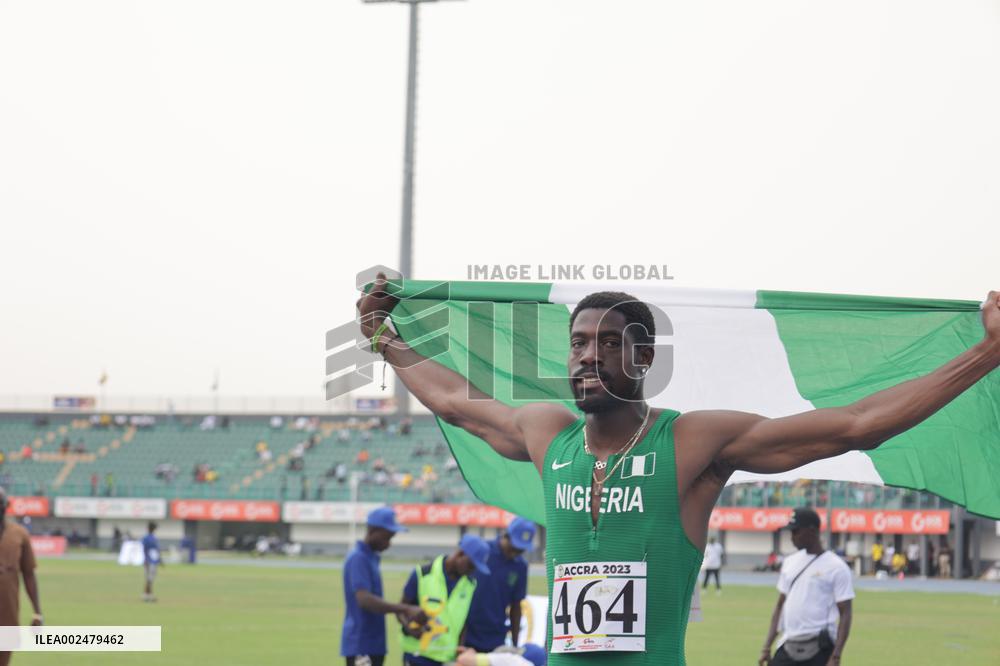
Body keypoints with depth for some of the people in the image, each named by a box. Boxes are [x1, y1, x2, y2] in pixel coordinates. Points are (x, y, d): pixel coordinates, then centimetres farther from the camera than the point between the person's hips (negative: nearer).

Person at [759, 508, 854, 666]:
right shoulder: (790, 562, 13)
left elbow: (845, 614, -9)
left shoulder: (836, 567, -7)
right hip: (788, 647, 6)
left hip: (819, 651, -6)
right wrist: (766, 648, 11)